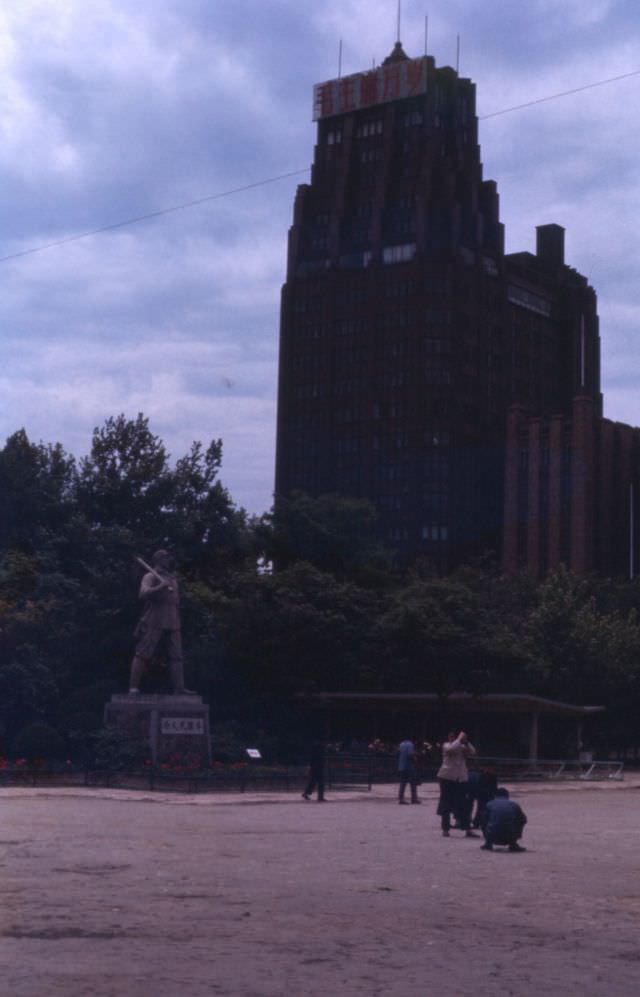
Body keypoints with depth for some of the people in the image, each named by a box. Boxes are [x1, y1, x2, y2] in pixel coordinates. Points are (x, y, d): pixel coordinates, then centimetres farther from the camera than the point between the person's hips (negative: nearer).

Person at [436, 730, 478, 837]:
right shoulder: (446, 745, -1)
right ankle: (445, 829, 9)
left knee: (463, 805, 1)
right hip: (447, 777, -3)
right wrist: (459, 739, -19)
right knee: (446, 805, 1)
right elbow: (451, 749, -24)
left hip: (461, 779, 3)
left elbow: (472, 752, -5)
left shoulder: (462, 747, 11)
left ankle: (468, 830, 1)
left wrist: (466, 742, -13)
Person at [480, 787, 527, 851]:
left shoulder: (489, 804, 9)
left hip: (494, 838, 0)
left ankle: (488, 844, 15)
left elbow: (484, 822, 17)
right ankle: (513, 845, 19)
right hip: (510, 838, 0)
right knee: (520, 821, 26)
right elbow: (523, 819, 23)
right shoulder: (514, 805, 10)